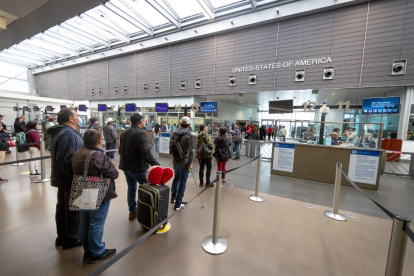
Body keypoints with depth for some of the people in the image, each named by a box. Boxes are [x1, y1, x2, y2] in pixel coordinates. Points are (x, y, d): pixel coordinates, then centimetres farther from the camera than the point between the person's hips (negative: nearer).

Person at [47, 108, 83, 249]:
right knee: (74, 209, 4)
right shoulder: (69, 134, -23)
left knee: (62, 207, 19)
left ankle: (62, 237, 33)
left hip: (62, 177, 11)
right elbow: (66, 159, -30)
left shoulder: (59, 132, 12)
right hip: (70, 179, -11)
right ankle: (71, 239, 19)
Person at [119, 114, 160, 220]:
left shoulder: (124, 133, 11)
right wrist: (155, 163, -32)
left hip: (126, 165, 9)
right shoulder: (140, 132, -17)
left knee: (131, 188, 19)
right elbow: (146, 151, -28)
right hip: (138, 167, -9)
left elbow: (121, 150, 21)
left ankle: (132, 211, 28)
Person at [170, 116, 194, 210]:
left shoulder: (174, 133, 2)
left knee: (176, 178, 25)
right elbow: (191, 151, -20)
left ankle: (173, 197, 40)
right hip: (184, 162, -6)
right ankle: (178, 204, 16)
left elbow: (171, 145, 11)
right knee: (182, 182, 6)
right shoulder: (189, 135, -16)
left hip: (175, 161, 6)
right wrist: (190, 163, -10)